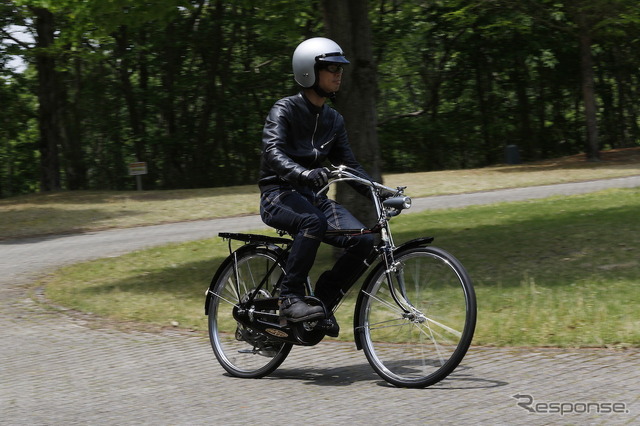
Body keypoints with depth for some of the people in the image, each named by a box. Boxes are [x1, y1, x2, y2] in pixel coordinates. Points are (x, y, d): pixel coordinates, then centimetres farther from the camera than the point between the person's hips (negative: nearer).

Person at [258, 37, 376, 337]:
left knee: (363, 241, -18)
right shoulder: (285, 110, -9)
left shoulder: (333, 120, 13)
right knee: (313, 222, -40)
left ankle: (323, 303, -1)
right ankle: (290, 297, -27)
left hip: (312, 196, 6)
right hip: (278, 195, -6)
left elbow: (349, 164, 13)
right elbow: (273, 153, -25)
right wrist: (303, 174, -46)